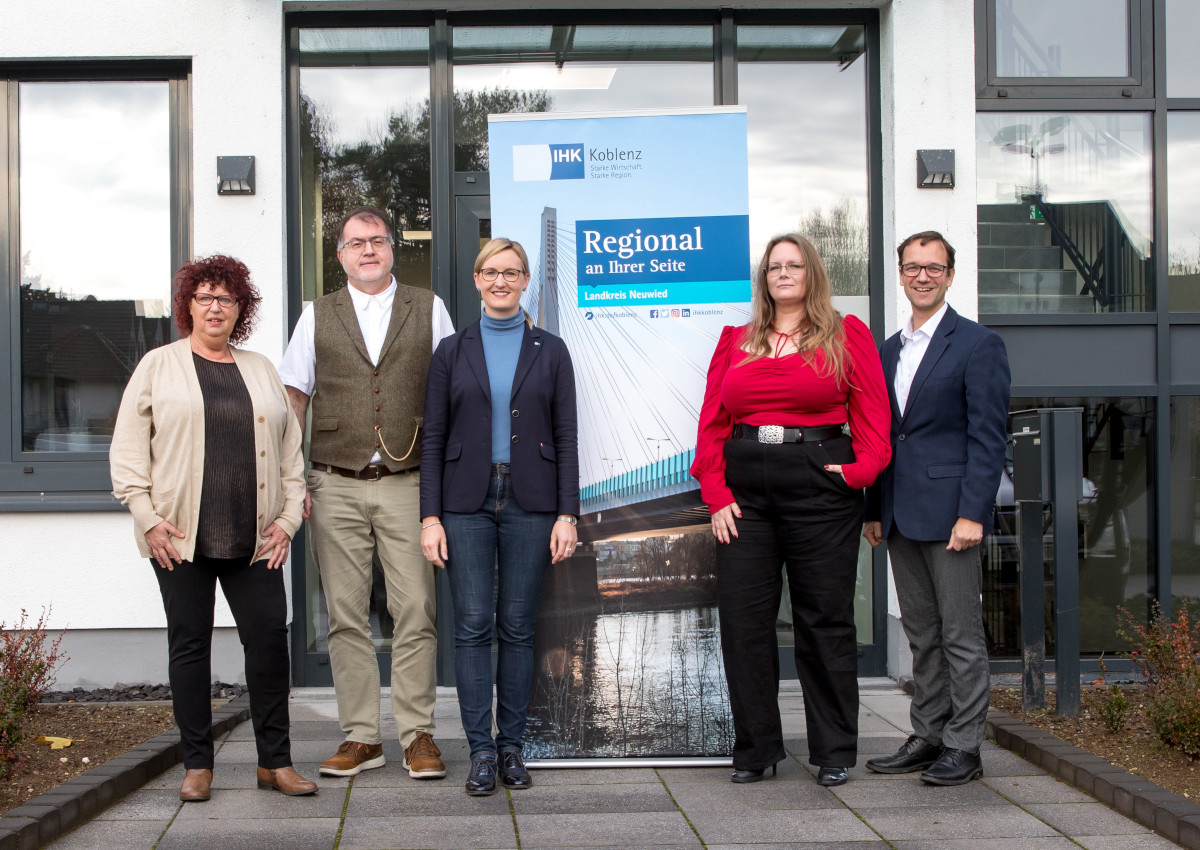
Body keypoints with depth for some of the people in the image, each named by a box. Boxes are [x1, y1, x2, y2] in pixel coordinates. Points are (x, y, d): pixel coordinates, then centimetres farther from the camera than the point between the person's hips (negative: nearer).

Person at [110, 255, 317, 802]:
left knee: (269, 638, -2)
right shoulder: (158, 366, 7)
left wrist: (288, 517, 5)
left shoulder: (262, 370, 16)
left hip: (254, 538, 2)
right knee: (190, 643, 3)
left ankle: (275, 761, 9)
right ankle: (197, 765, 12)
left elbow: (290, 448, 15)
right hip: (180, 537, -2)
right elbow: (127, 448, 2)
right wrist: (147, 518, -7)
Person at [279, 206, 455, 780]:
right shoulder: (317, 316, 12)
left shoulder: (429, 309, 10)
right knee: (346, 615, 3)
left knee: (416, 612, -4)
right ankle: (360, 737, 11)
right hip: (336, 488, 1)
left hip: (407, 485, -1)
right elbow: (292, 399, 10)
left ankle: (418, 734, 5)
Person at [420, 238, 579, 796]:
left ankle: (511, 746, 13)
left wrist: (567, 514, -4)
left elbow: (566, 436, 4)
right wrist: (430, 516, -2)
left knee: (517, 626, 4)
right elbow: (433, 437, 5)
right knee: (473, 624, -2)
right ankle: (481, 750, 4)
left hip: (529, 503, 0)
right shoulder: (452, 351, 8)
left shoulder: (550, 351, 7)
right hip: (467, 503, 0)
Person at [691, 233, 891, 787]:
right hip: (745, 493, 3)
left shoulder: (847, 335, 7)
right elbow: (711, 422, 9)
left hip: (820, 489, -3)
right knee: (743, 620, 1)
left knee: (825, 619, 3)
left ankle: (835, 752, 14)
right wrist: (716, 494, -1)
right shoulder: (735, 342, 14)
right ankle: (756, 750, 14)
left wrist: (862, 468, -13)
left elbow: (872, 411, 2)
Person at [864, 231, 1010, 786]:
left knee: (961, 635, -1)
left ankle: (964, 748, 6)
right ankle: (928, 738, 20)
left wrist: (972, 513, -16)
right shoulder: (888, 350, 16)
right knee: (921, 635, 12)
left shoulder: (978, 344, -4)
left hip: (950, 512, -7)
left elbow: (988, 437, -10)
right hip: (901, 519, 7)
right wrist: (875, 510, 13)